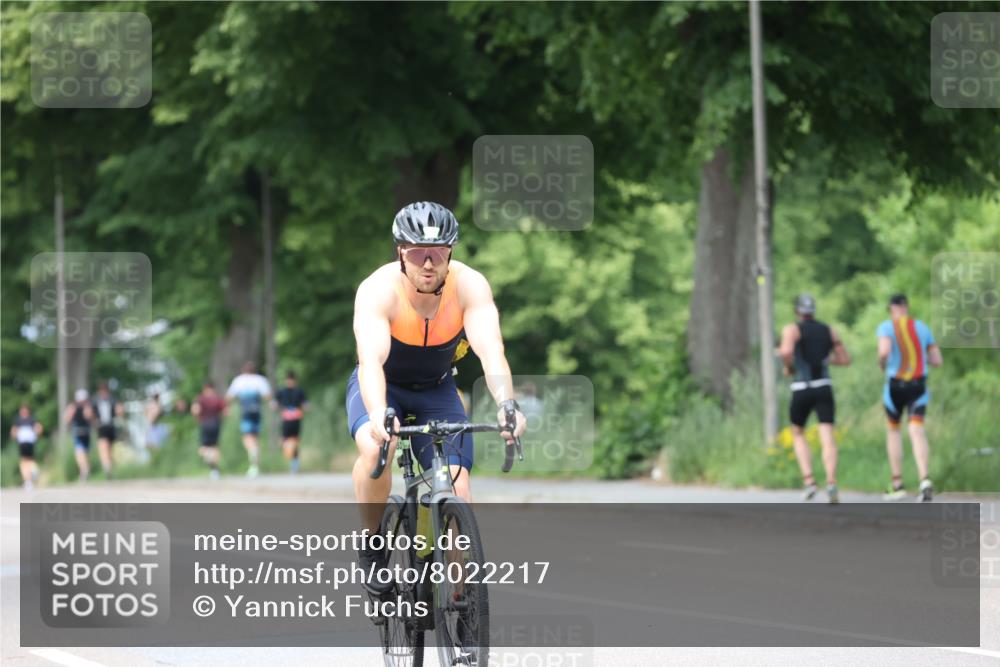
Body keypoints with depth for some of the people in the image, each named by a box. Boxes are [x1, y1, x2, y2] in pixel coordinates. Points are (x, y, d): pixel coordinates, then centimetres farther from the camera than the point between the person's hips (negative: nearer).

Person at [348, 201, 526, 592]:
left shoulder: (469, 285, -25)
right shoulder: (379, 289, -30)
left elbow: (491, 350, -37)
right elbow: (371, 359, -44)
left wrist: (507, 405, -55)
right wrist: (379, 415, -62)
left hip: (436, 390, 2)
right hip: (382, 387, -2)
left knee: (457, 490, -15)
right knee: (376, 448, -34)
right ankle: (372, 546, -11)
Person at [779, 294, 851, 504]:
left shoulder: (792, 329, 0)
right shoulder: (828, 330, 12)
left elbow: (786, 352, -20)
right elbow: (845, 359, 16)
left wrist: (789, 367, 0)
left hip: (801, 390, -2)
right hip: (824, 387, 2)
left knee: (798, 434, 19)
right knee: (827, 437, -8)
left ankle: (809, 481, 4)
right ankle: (831, 483, -28)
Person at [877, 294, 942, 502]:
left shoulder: (886, 327, -4)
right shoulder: (922, 327, 8)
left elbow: (884, 351, -22)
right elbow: (937, 361, 7)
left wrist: (882, 365, 0)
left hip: (896, 384, -2)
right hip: (919, 385, 2)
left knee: (893, 430, 18)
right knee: (917, 431, -8)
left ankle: (897, 484, 18)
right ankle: (925, 479, -31)